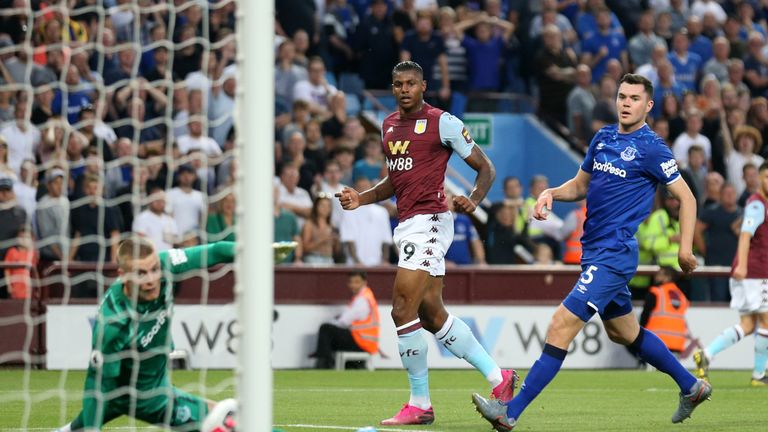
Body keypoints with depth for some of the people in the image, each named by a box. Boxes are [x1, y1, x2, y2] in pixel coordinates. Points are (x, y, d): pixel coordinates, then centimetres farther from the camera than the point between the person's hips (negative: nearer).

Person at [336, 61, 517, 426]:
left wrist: (473, 200, -22)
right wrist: (360, 198, 12)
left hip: (428, 221, -9)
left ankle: (419, 404, -4)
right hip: (406, 226, 9)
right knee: (431, 314, 9)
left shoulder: (442, 122, -7)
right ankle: (497, 377, 19)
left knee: (403, 311, -12)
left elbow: (485, 168, -3)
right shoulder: (388, 125, 15)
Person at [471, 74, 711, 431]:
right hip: (594, 251, 9)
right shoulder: (603, 137, 11)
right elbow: (580, 185, 22)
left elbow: (686, 197, -5)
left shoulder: (651, 148, -10)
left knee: (562, 325, -15)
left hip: (613, 254, -9)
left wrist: (685, 247, -14)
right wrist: (551, 194, 1)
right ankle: (691, 387, 39)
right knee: (623, 332, 22)